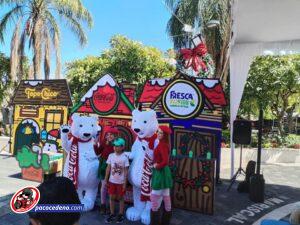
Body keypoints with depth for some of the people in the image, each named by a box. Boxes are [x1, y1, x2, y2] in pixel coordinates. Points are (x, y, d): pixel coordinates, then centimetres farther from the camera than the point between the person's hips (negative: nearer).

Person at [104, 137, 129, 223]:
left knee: (120, 198, 11)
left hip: (121, 182, -3)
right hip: (112, 181, 3)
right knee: (112, 197, 11)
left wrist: (125, 183, -8)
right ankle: (112, 214, 26)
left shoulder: (124, 157, -12)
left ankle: (121, 215, 25)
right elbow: (108, 168, 3)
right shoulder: (111, 156, -3)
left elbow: (126, 171, -7)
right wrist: (106, 180, 2)